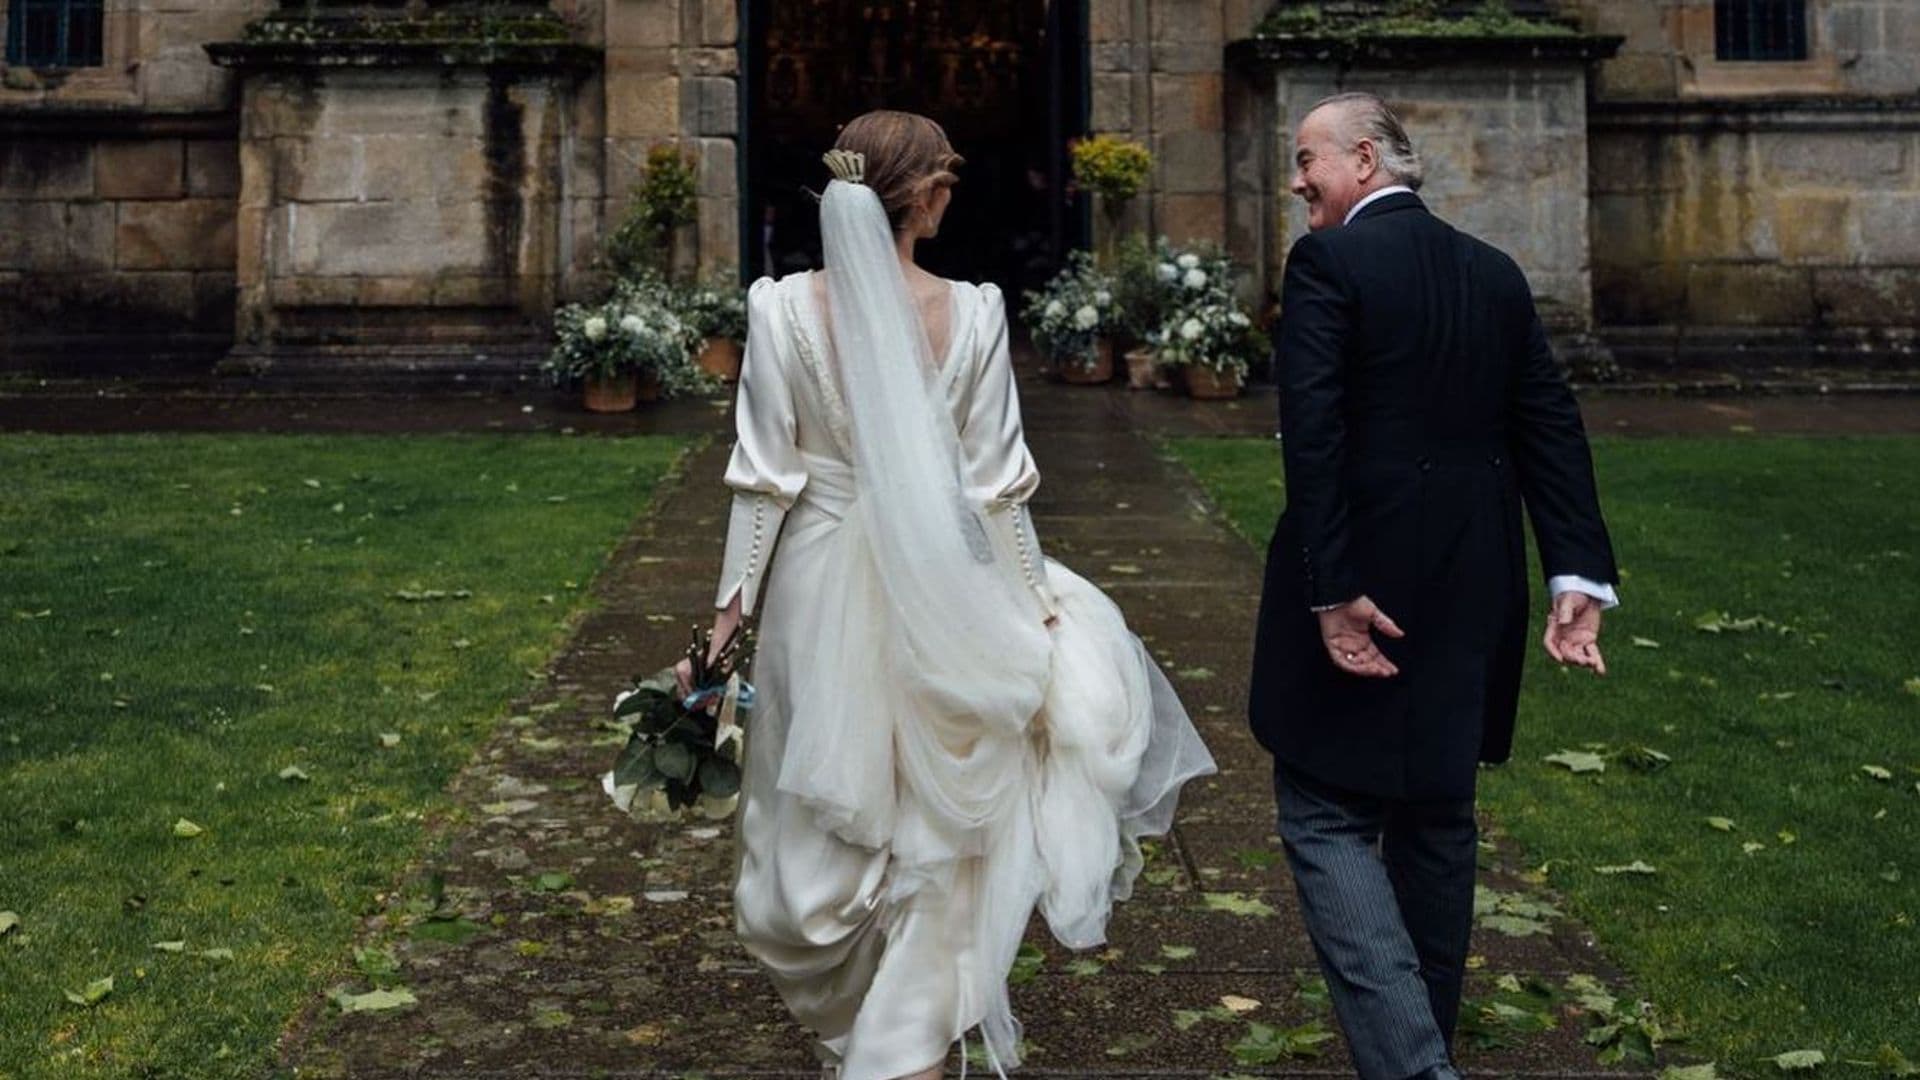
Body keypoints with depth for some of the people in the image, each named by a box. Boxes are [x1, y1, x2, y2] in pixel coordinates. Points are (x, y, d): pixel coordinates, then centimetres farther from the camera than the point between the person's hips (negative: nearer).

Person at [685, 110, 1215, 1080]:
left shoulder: (783, 307, -10)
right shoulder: (972, 312, -10)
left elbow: (764, 476, -8)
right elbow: (995, 485, -5)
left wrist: (732, 602, 1)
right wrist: (1041, 606, 6)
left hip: (821, 588, 1)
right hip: (939, 594, -1)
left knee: (825, 815, 19)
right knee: (935, 817, 14)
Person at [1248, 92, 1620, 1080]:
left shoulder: (1327, 261, -9)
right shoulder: (1497, 274, 11)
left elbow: (1313, 432, -18)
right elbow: (1551, 429, 5)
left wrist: (1331, 590, -18)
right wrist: (1578, 574, 1)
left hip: (1361, 581, -6)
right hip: (1472, 592, 7)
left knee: (1327, 817, 0)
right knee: (1436, 816, 18)